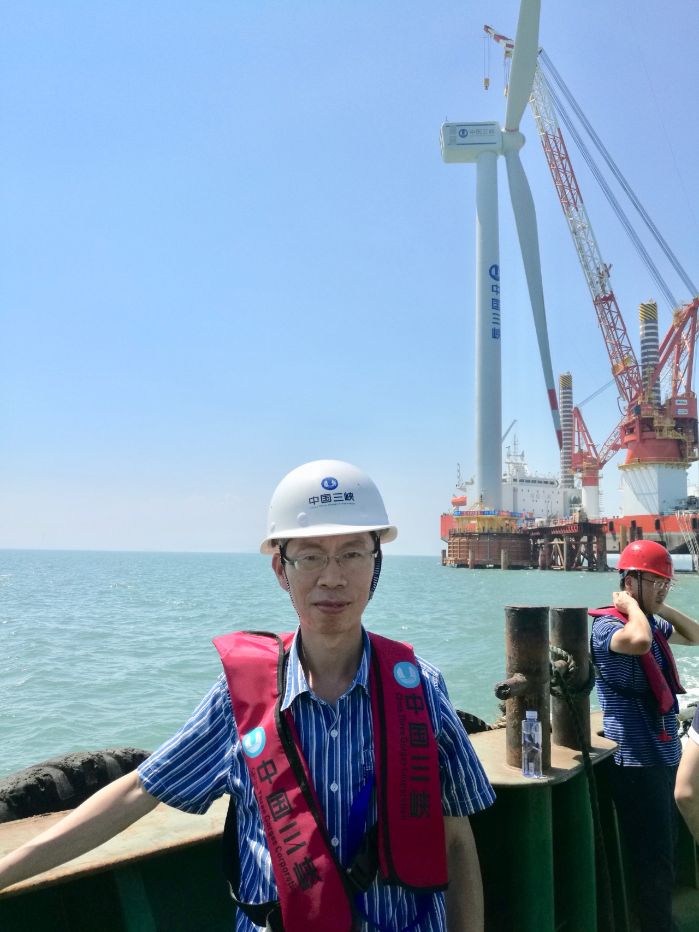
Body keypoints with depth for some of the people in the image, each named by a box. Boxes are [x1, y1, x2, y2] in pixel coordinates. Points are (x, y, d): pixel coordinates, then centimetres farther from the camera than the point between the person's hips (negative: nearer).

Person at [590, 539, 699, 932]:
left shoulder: (651, 622, 9)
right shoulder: (608, 625, -19)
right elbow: (639, 641, -41)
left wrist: (661, 607, 7)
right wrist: (633, 605, -21)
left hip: (662, 753, 9)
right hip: (637, 759, -9)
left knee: (665, 851, 22)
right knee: (655, 860, -1)